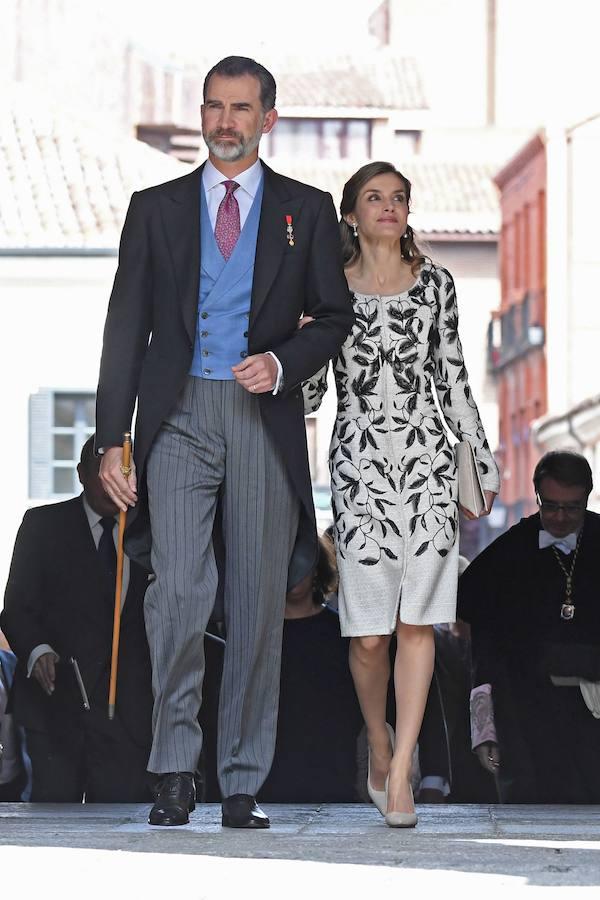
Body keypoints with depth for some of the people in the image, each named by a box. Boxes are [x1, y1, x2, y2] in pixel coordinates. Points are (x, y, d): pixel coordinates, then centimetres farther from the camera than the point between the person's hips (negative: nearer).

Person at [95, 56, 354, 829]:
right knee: (179, 589, -15)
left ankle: (243, 786, 7)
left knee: (259, 604, 1)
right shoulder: (156, 209, 11)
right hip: (178, 415, 0)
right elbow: (126, 327, 8)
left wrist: (283, 363, -9)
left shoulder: (306, 211, 11)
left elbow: (334, 316, 12)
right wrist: (112, 438, 1)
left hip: (264, 418, 1)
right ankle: (175, 768, -4)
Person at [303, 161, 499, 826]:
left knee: (417, 621, -6)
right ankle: (379, 742, 22)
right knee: (369, 633, -3)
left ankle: (400, 771, -5)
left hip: (426, 459, 1)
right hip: (359, 463, -1)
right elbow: (309, 390, 7)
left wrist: (484, 459, 12)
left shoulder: (434, 284, 9)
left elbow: (452, 379, 13)